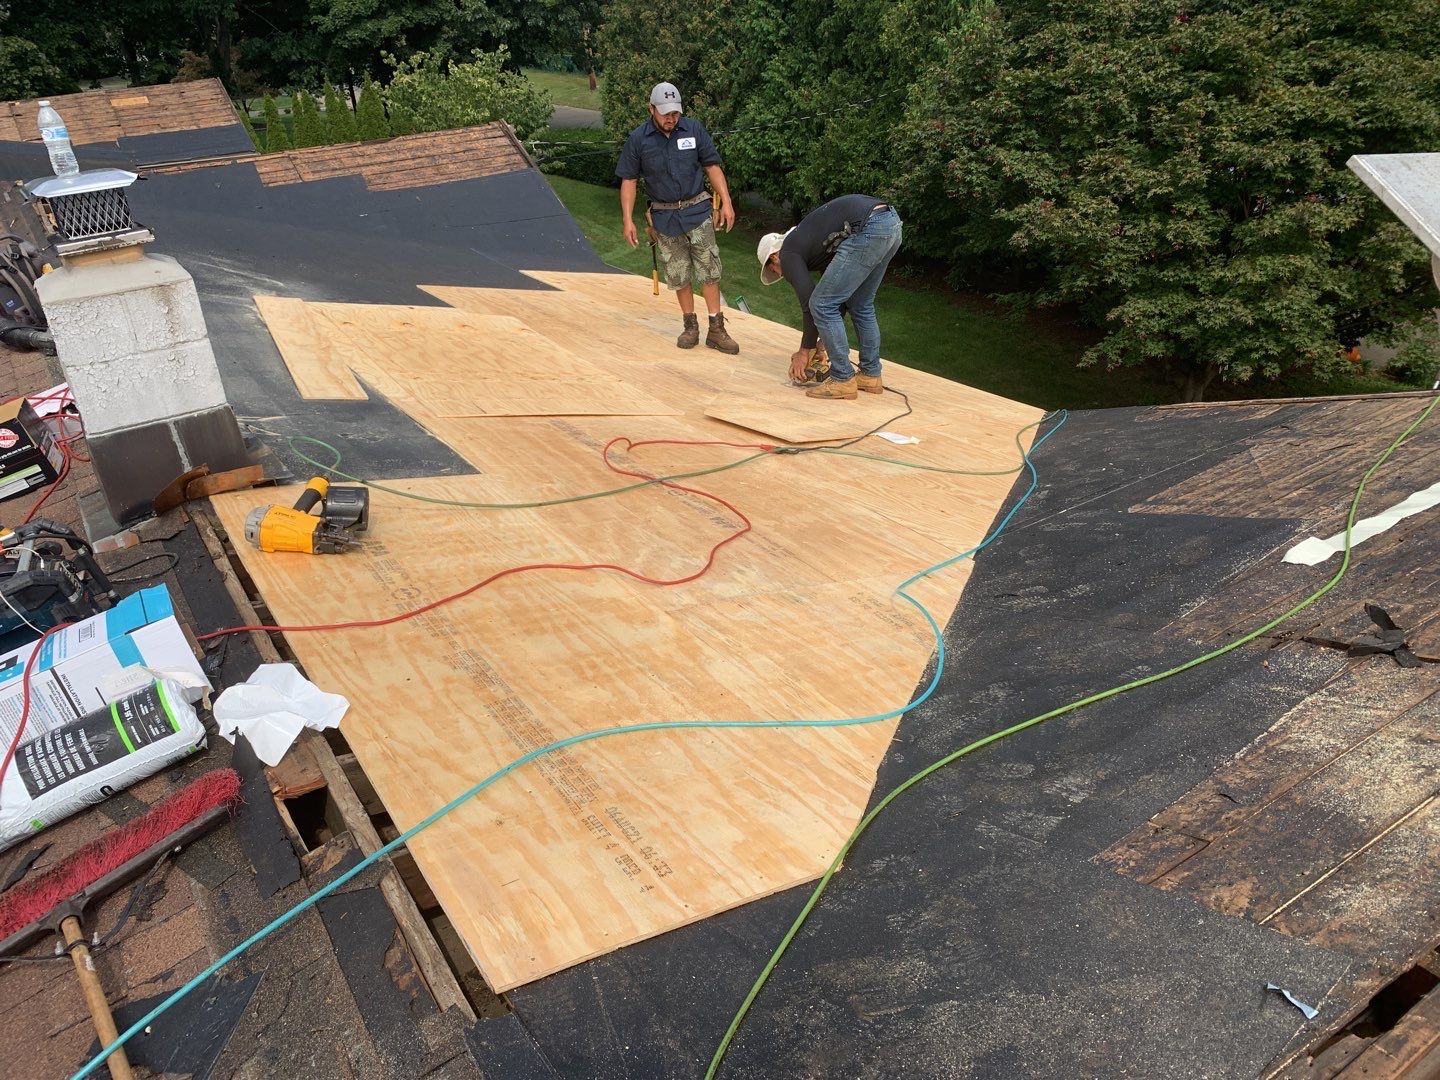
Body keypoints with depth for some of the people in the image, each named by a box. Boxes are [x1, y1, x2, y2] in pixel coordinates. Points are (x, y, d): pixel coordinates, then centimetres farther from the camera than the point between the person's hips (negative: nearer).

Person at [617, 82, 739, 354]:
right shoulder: (638, 139, -4)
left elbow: (712, 166, 4)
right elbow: (628, 180, 1)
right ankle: (690, 326, 21)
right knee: (679, 276, 6)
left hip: (697, 211, 0)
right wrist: (627, 220, -4)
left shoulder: (694, 129, -2)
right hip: (664, 216, 0)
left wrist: (726, 202, -4)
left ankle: (716, 330, 3)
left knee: (709, 270, -3)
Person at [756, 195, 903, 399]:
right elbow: (837, 297, 34)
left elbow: (809, 303, 4)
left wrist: (805, 351, 16)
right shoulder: (805, 240, 33)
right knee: (861, 305, 24)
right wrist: (826, 340, 32)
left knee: (821, 304, 2)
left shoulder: (788, 254, 8)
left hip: (869, 229, -10)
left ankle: (842, 380, 7)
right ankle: (871, 375, 29)